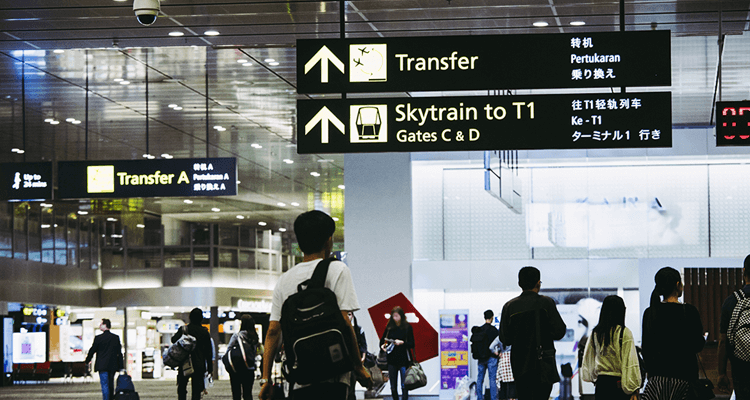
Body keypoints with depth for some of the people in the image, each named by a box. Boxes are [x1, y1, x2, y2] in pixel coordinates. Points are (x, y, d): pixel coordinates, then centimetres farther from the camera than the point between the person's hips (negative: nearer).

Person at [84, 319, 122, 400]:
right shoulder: (116, 337, 5)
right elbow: (119, 353, 7)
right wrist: (120, 367, 11)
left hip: (102, 366, -4)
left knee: (105, 385, -6)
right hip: (113, 365, 4)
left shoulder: (98, 338, -8)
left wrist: (87, 360, 16)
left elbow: (92, 350, -1)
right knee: (110, 385, 14)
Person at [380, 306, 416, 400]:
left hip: (404, 359, -3)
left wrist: (402, 343, -20)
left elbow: (412, 344, -4)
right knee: (393, 387, 8)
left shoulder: (407, 327, -3)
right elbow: (382, 340, 13)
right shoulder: (389, 327, 5)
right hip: (392, 360, 3)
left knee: (404, 386, -2)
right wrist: (383, 346, -8)